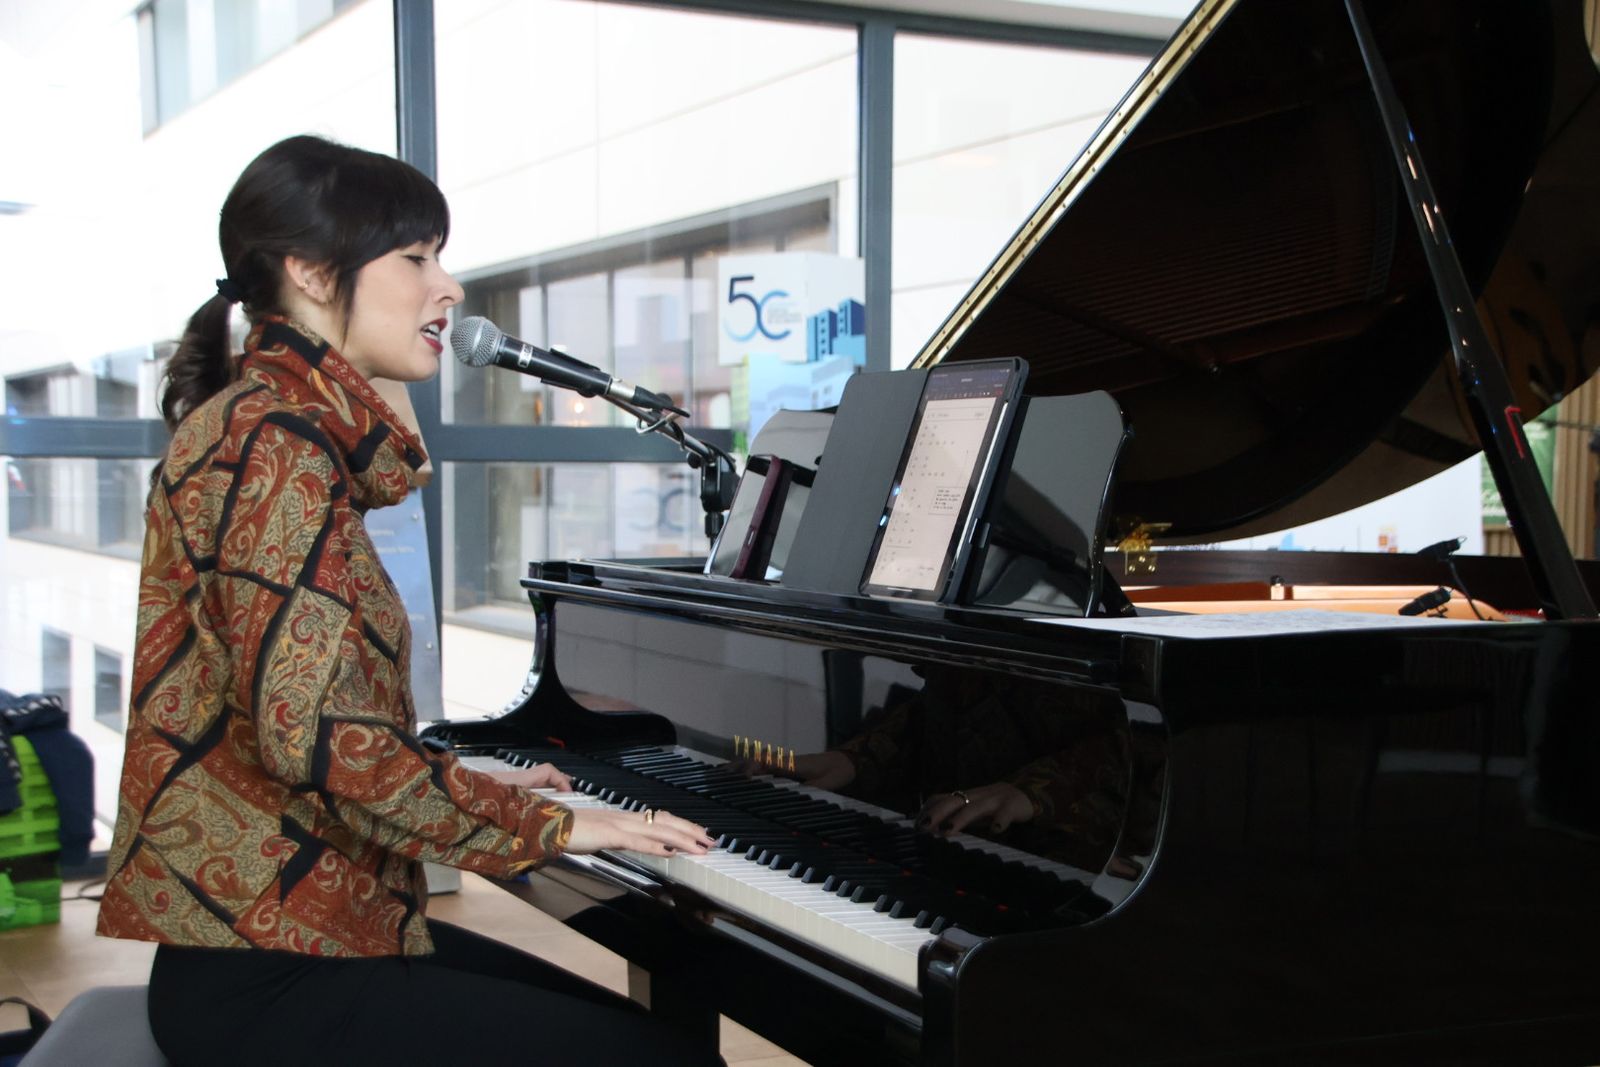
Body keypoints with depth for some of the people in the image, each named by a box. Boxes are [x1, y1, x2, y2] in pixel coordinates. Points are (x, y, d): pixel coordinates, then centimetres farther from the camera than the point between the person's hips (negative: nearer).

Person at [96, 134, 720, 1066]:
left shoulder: (283, 428, 15)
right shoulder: (274, 440, -15)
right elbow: (314, 732, -25)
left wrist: (480, 787, 25)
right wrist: (549, 826, -16)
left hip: (312, 926, 10)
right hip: (264, 978, -10)